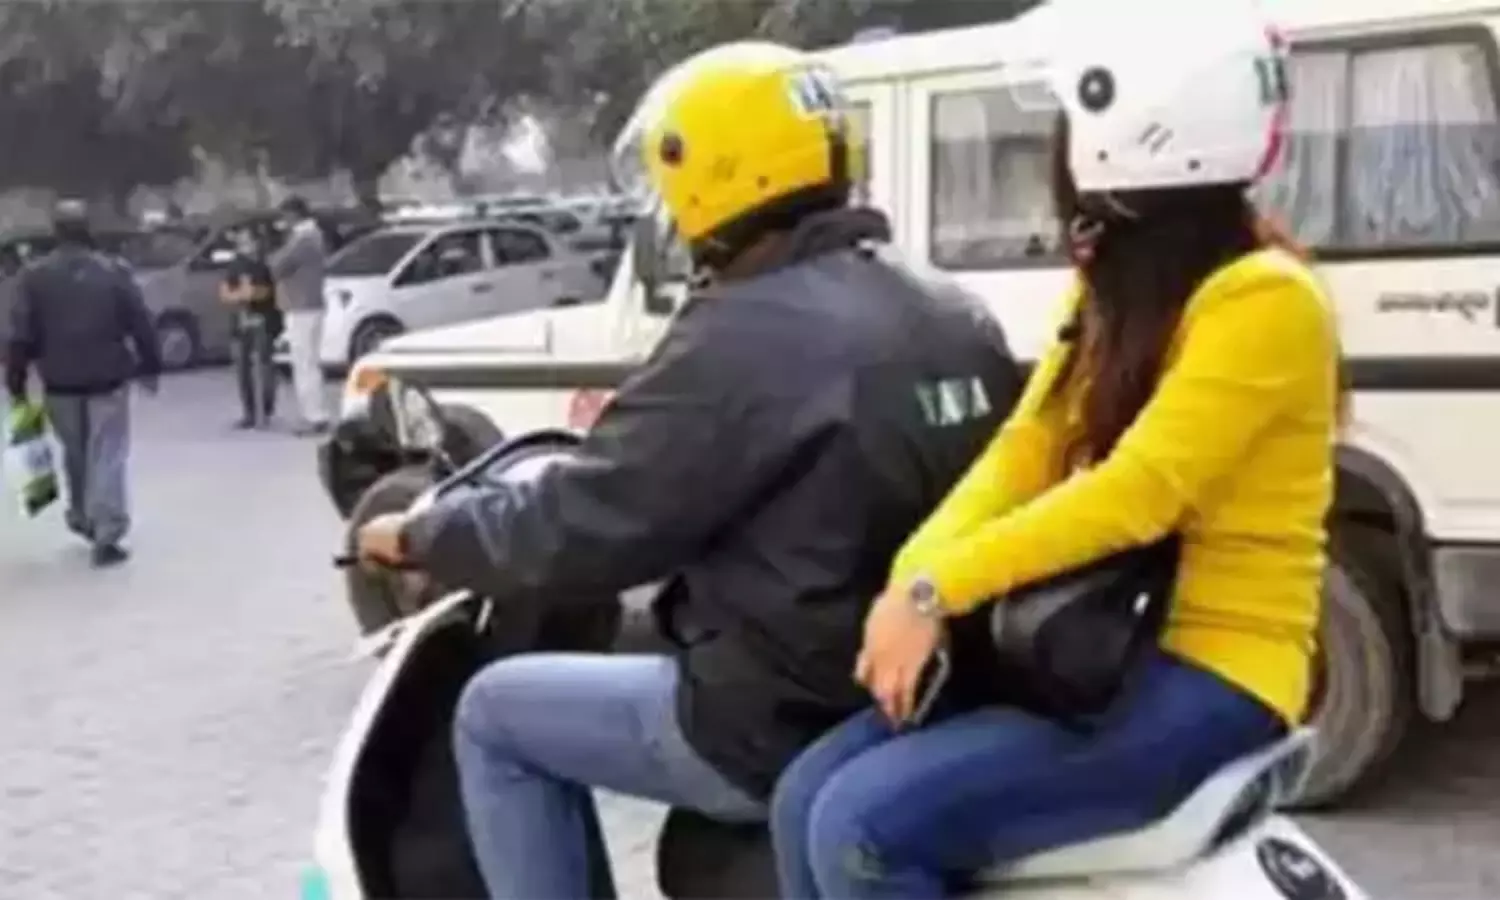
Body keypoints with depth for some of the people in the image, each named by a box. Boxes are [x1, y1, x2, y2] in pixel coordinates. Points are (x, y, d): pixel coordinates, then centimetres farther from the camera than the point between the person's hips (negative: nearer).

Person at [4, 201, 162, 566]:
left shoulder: (34, 276, -3)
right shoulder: (113, 271, -4)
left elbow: (21, 335, -4)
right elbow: (141, 324, -3)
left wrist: (16, 383, 3)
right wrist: (150, 367, 8)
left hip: (60, 384, 2)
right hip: (108, 379, -2)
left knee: (75, 453, 22)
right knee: (107, 455, 1)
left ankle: (82, 516, 34)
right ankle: (107, 536, -4)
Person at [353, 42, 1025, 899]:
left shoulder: (744, 338, -19)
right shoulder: (958, 321, 6)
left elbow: (578, 529, -15)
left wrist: (419, 534, 2)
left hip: (789, 732, -8)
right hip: (934, 710, 9)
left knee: (494, 714, 10)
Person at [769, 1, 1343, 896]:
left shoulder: (1263, 298, -13)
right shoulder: (1115, 289, 15)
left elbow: (1135, 495, -23)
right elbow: (1024, 451, 4)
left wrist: (939, 590, -24)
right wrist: (909, 582, -12)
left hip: (1203, 675, -8)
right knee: (808, 799, -9)